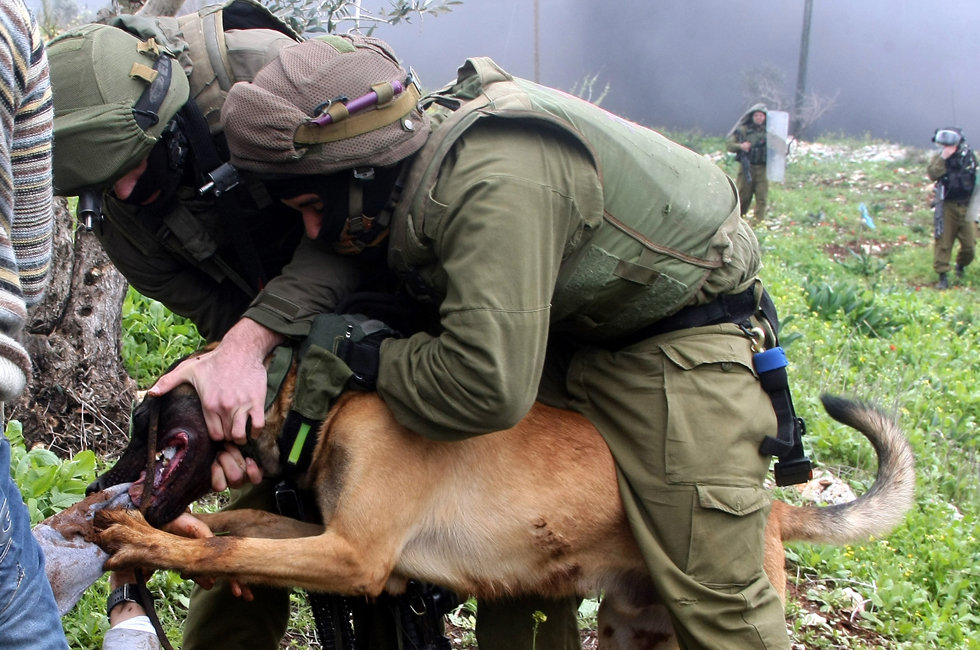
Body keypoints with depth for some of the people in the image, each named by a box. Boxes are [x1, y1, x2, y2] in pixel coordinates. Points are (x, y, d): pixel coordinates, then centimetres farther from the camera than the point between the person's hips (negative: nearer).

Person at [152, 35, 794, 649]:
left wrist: (369, 356, -19)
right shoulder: (411, 156, -9)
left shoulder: (495, 182, -36)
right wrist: (248, 339, -16)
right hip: (571, 328, 9)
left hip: (686, 331, -8)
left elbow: (486, 388, -36)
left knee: (714, 594, -8)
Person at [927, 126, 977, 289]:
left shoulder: (969, 157, 4)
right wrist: (943, 158, -27)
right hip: (947, 207, -2)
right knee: (943, 242, -5)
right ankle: (942, 276, 2)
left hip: (966, 207, 2)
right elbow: (932, 174, -19)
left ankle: (961, 265, 31)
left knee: (969, 244, 3)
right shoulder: (939, 158, -1)